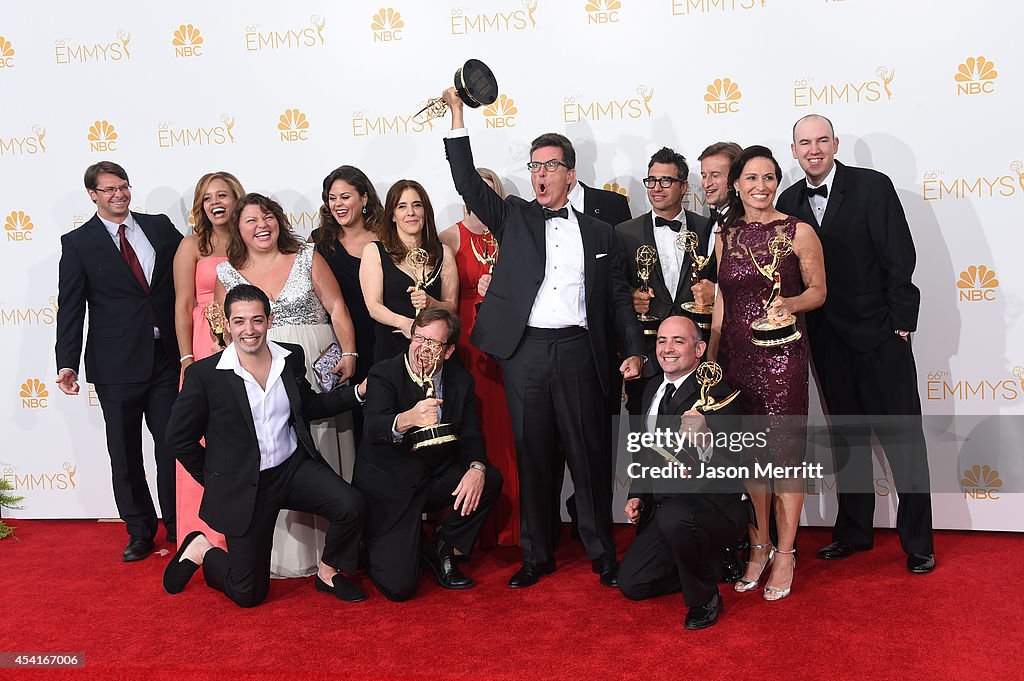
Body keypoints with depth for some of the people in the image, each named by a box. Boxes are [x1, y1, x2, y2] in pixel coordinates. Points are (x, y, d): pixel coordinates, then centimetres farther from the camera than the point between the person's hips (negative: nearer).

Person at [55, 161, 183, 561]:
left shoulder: (160, 227, 8)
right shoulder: (77, 244, 1)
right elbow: (70, 309, -3)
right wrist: (67, 364, -11)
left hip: (166, 358, 2)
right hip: (117, 365, -1)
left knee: (172, 446, 7)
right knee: (125, 454, 9)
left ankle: (178, 526, 21)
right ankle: (140, 532, 24)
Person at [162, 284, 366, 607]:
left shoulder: (291, 357, -1)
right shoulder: (204, 374, -14)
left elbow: (308, 406, 14)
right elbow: (179, 439, -5)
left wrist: (359, 391, 3)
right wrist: (215, 480, -1)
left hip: (294, 467, 4)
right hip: (243, 486, -3)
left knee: (350, 505, -23)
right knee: (248, 594, 2)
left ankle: (328, 573, 6)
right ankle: (200, 551, 32)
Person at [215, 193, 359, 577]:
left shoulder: (308, 257, 5)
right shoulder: (228, 272, 9)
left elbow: (337, 307, 2)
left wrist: (349, 354, -9)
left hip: (318, 370, -1)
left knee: (323, 456, 1)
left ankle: (330, 547, 12)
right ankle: (285, 552, 12)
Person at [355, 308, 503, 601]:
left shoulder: (461, 380, 0)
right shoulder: (384, 373, -14)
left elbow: (471, 435, 1)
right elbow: (374, 428, -30)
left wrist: (476, 467, -22)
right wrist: (408, 419, -53)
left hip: (435, 478, 5)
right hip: (389, 485, -5)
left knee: (490, 480, -21)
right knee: (398, 586, -14)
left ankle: (440, 546, 2)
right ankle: (373, 547, 23)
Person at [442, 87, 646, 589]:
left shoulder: (599, 233, 15)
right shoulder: (513, 218, 13)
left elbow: (618, 297, 13)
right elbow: (468, 182, 3)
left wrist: (634, 350, 1)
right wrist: (458, 114, -2)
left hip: (579, 353, 0)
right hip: (524, 353, 0)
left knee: (590, 454, 3)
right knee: (533, 456, 6)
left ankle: (601, 551, 18)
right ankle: (537, 555, 19)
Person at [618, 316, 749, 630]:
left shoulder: (716, 394, -15)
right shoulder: (653, 388, 9)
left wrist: (703, 441, -45)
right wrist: (636, 496, 8)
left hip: (716, 506, -7)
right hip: (664, 508, 8)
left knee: (673, 516, -39)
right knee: (631, 584, 1)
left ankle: (705, 598, -11)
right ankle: (708, 564, 23)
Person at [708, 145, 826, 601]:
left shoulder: (798, 231, -2)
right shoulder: (726, 236, 10)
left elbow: (818, 290, 1)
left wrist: (790, 304, -21)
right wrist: (710, 357, 10)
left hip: (781, 354, -4)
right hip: (735, 354, 4)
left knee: (785, 451, 1)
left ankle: (785, 554, 14)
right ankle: (759, 546, 24)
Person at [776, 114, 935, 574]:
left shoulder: (873, 186, -7)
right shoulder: (789, 202, 6)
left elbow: (900, 257, -9)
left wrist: (900, 322, -11)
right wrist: (801, 327, 2)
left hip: (879, 334, -4)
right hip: (827, 339, 4)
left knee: (903, 438, 2)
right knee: (846, 438, 14)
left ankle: (917, 542, 13)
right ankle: (854, 531, 27)